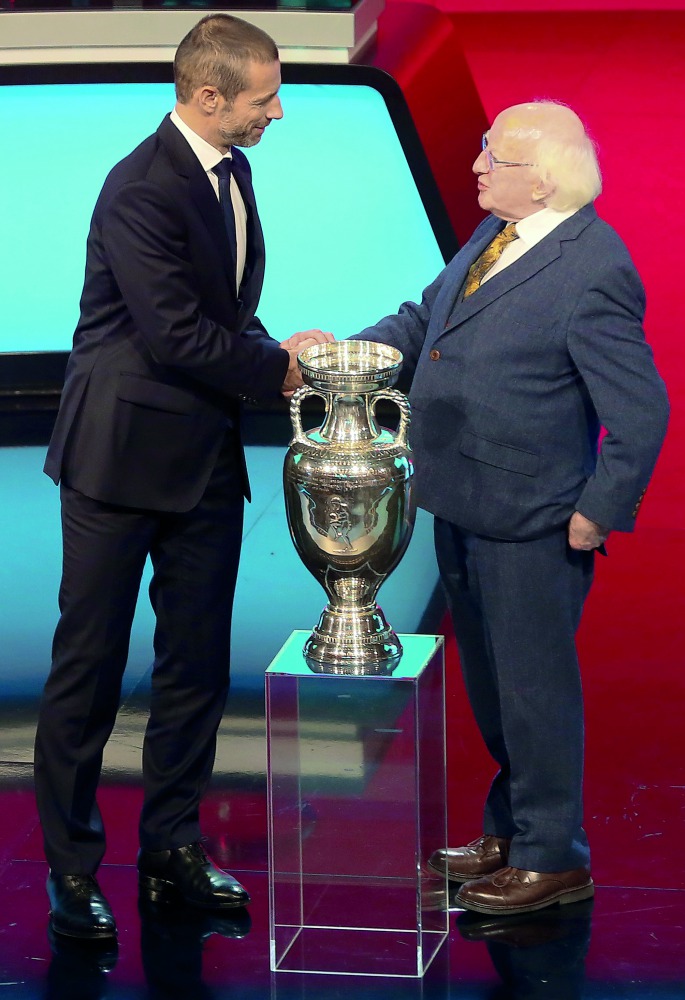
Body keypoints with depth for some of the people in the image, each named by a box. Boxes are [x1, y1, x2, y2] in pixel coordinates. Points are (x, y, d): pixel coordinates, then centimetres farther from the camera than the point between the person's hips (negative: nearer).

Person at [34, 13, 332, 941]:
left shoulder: (231, 173, 9)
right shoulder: (141, 190, -20)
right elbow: (177, 337, -23)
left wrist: (274, 351, -1)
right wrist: (278, 367, -11)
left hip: (205, 461, 8)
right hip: (123, 455, -8)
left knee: (197, 663, 11)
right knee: (90, 665, 2)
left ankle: (172, 848, 22)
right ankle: (71, 866, 11)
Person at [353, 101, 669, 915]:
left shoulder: (592, 274, -22)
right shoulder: (496, 234, 5)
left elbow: (640, 413, -20)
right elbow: (427, 315, 17)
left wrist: (598, 514, -17)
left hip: (530, 526, -9)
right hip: (464, 509, 9)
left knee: (533, 687, 4)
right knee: (491, 682, 21)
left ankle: (552, 859, 18)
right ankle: (511, 830, 37)